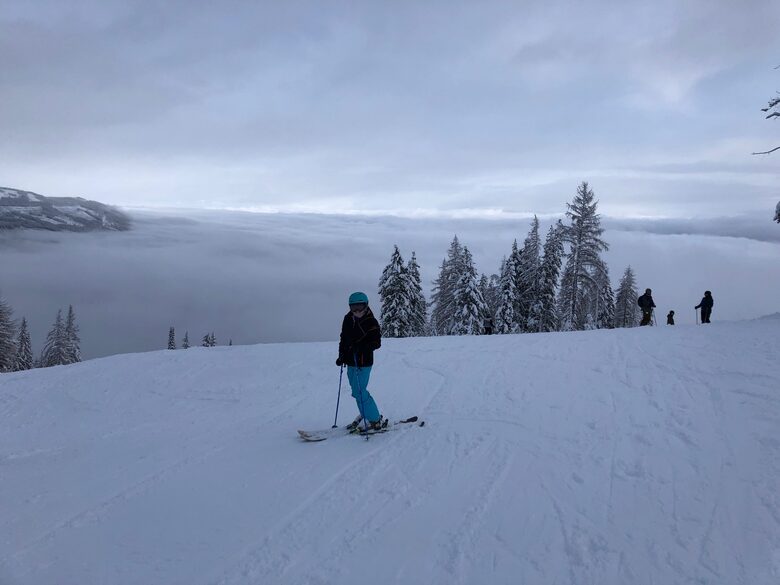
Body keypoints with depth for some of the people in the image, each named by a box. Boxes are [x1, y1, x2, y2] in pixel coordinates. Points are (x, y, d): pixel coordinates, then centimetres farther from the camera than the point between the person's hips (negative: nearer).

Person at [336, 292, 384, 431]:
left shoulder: (371, 322, -12)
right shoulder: (348, 319, 7)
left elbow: (376, 343, -16)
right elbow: (343, 338, 17)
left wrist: (361, 347, -30)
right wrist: (341, 355, 10)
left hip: (363, 363, -7)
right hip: (350, 362, 7)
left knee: (359, 392, -9)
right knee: (357, 391, 16)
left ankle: (376, 420, 2)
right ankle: (365, 415, 34)